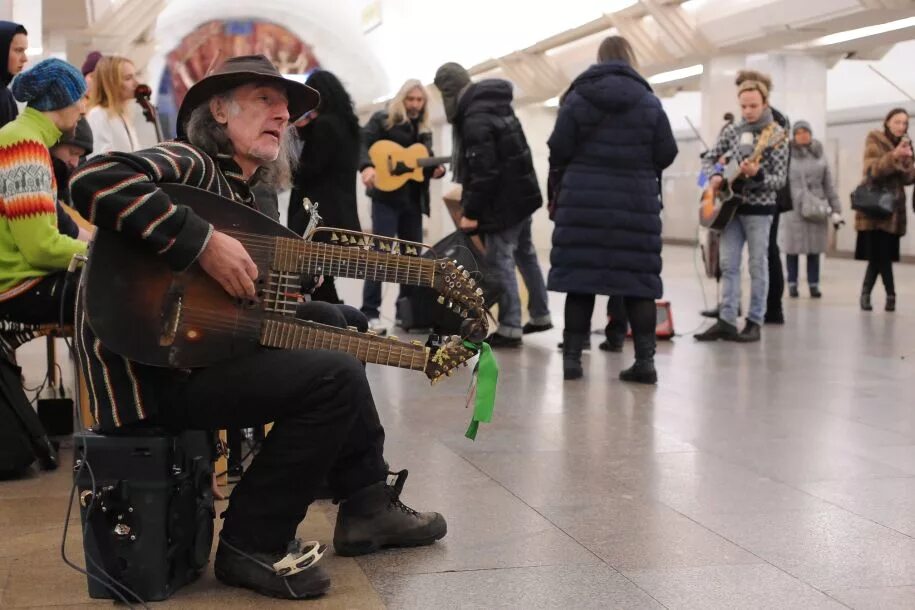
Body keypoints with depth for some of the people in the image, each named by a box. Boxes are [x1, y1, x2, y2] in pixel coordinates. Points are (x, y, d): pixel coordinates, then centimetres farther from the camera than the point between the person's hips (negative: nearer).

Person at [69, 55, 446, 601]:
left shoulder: (241, 197, 18)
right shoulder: (193, 166, -10)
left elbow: (248, 308, 15)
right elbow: (93, 181, -29)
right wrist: (202, 241, -29)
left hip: (196, 348, 10)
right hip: (152, 368, -10)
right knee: (335, 377, -20)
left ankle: (368, 505, 24)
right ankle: (254, 544, -9)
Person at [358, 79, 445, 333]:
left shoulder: (424, 130, 17)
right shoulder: (383, 119, -2)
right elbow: (362, 143, -13)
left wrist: (436, 170, -2)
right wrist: (367, 167, -32)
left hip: (413, 200, 7)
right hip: (387, 197, -6)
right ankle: (370, 312, -7)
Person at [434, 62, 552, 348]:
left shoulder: (475, 120, -21)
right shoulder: (494, 105, 9)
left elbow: (483, 171, -25)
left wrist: (471, 212, -19)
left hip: (503, 200, -10)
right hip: (522, 193, 10)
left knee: (500, 262, -4)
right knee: (525, 254, 20)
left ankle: (510, 329, -2)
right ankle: (540, 315, 30)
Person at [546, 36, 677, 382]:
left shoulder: (577, 98, -1)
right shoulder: (649, 102, 2)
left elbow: (558, 150, -3)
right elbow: (667, 154, 3)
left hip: (583, 200, -1)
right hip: (636, 203, 1)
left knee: (580, 276, 3)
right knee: (637, 280, 4)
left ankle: (572, 357, 4)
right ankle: (645, 361, 3)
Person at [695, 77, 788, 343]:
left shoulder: (776, 134, -9)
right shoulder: (732, 131, 5)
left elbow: (780, 180, -11)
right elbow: (709, 159, 13)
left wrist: (757, 175, -30)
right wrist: (714, 177, -8)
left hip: (759, 208, -5)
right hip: (732, 205, 5)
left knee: (757, 266, 1)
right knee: (728, 264, 4)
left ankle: (754, 322, 7)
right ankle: (727, 321, 6)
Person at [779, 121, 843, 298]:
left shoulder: (819, 156, 8)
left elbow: (828, 185, 11)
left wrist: (835, 209, 9)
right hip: (792, 208, -3)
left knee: (814, 248, 6)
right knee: (792, 247, 2)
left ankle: (814, 284, 13)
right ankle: (792, 284, 12)